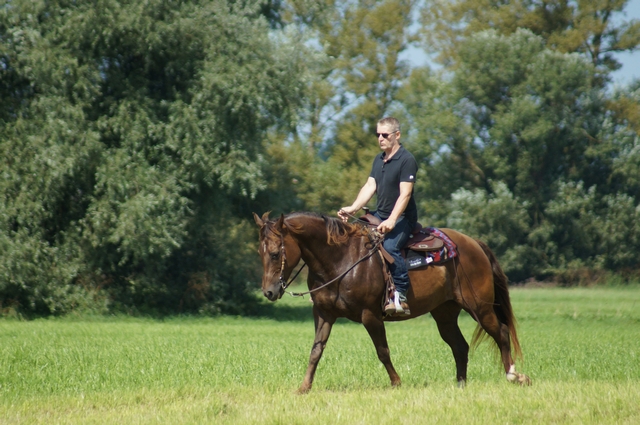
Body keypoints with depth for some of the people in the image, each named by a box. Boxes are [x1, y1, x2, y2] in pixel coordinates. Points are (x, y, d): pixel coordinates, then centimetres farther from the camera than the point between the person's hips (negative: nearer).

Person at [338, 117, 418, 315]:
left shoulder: (407, 160, -13)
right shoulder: (379, 159, 13)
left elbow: (405, 194, -21)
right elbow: (370, 186, 8)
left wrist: (392, 221, -31)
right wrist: (353, 208, -7)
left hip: (403, 217, -9)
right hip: (380, 215, 9)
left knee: (390, 246, -32)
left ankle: (401, 296, -30)